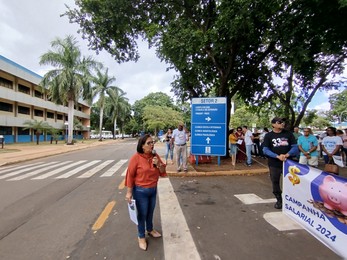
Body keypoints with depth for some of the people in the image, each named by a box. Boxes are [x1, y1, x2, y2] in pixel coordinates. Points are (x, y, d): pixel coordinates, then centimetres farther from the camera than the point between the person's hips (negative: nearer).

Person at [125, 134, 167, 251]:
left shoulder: (155, 156, -4)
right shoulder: (136, 158, -20)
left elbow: (163, 173, 1)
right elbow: (130, 175, -15)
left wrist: (159, 164, -18)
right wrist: (129, 192, -13)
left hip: (153, 190, 5)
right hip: (140, 191, -5)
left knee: (150, 212, 24)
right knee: (142, 214, 12)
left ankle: (150, 230, 49)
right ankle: (141, 237, 34)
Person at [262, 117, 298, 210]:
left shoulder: (288, 134, 4)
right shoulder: (268, 135, -1)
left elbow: (295, 147, 1)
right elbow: (265, 150, -8)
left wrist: (287, 155, -18)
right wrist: (277, 156, -21)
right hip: (274, 164, -1)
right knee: (275, 182, 8)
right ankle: (279, 200, 27)